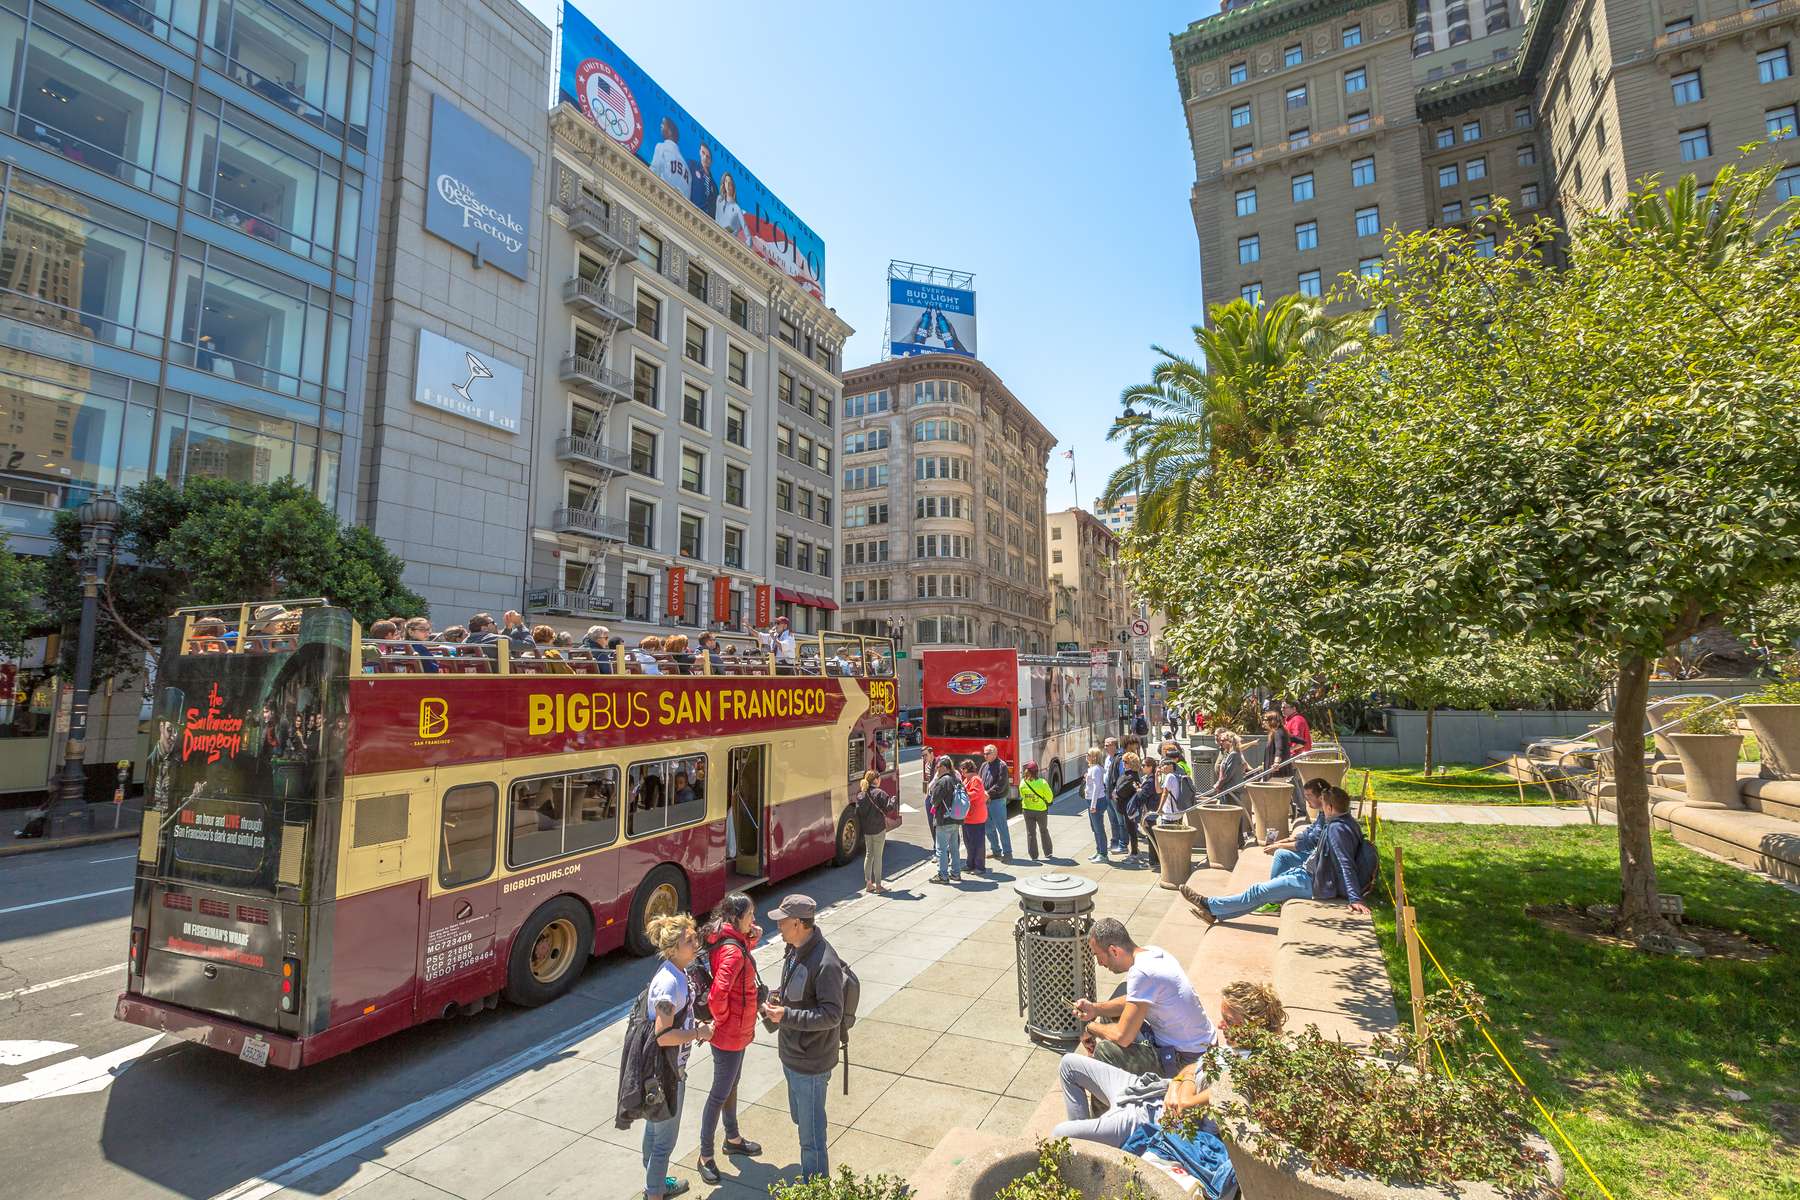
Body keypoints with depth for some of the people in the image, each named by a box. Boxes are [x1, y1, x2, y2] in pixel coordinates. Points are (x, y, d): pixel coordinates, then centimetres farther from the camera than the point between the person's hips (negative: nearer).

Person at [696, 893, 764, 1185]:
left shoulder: (731, 941, -2)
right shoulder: (733, 951, -31)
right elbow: (717, 995, -39)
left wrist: (752, 940, -4)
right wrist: (721, 1019, -19)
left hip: (738, 1031, 9)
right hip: (730, 1034, -9)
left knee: (732, 1084, 25)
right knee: (720, 1093, 8)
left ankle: (732, 1139, 44)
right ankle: (706, 1156, 25)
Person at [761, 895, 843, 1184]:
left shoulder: (825, 963, -30)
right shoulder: (795, 949, -1)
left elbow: (832, 1015, -28)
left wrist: (786, 1016, -31)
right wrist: (776, 1001, -3)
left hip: (810, 1062, -9)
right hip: (791, 1054, 9)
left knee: (810, 1131, 9)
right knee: (800, 1119, 26)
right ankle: (810, 1174, 47)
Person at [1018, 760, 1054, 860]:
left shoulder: (1022, 783, -13)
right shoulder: (1042, 783, -19)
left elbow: (1022, 796, 1)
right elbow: (1049, 797, -9)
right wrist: (1048, 802, 12)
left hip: (1027, 810, 1)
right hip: (1041, 810, -1)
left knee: (1030, 833, 10)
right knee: (1044, 831, 20)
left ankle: (1033, 856, 12)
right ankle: (1048, 852, 28)